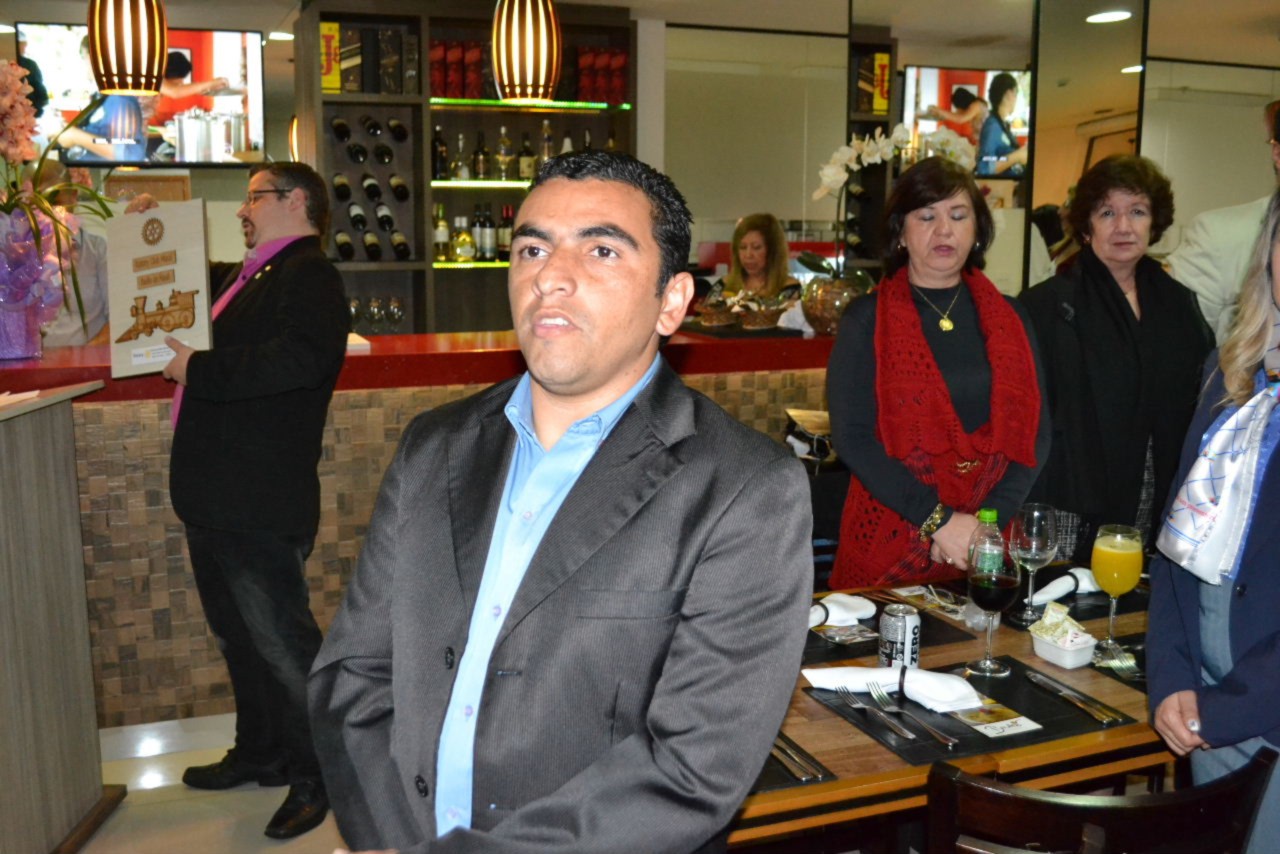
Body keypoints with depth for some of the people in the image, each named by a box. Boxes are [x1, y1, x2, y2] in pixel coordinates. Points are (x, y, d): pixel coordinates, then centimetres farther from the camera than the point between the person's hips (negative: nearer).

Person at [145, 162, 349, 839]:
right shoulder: (247, 277, 19)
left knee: (281, 641, -2)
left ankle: (318, 777, 14)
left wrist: (198, 369, -22)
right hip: (217, 499, 10)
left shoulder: (309, 276, -12)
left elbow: (301, 358, -31)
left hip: (260, 506, -10)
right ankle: (259, 753, 37)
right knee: (238, 636, 21)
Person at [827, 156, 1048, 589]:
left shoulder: (1009, 318, 7)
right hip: (890, 544, -3)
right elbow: (852, 436, -10)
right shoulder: (867, 321, -3)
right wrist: (938, 520, -16)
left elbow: (1034, 431, 3)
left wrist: (985, 521, -10)